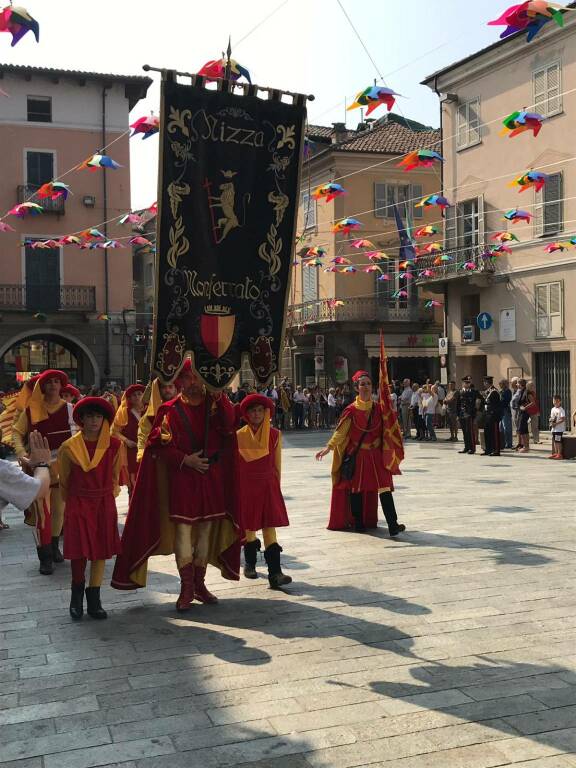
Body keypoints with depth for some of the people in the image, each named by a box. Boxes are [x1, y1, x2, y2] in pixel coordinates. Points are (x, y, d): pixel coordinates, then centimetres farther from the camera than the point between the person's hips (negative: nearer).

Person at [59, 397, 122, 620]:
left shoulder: (114, 446, -2)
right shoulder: (70, 447, -5)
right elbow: (64, 480, 9)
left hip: (104, 504, 1)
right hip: (78, 505, -1)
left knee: (101, 552, 4)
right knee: (78, 552, -1)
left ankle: (94, 600, 15)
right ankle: (77, 595, 22)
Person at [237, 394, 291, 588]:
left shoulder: (275, 435, 1)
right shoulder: (239, 436, -1)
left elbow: (277, 463, 7)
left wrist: (276, 485, 10)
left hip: (268, 485, 0)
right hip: (246, 485, 0)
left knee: (269, 527, -7)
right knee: (249, 526, 9)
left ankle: (275, 574, -12)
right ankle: (249, 564, 30)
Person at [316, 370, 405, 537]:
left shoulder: (379, 409, 4)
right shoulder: (351, 410, -4)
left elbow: (386, 431, 9)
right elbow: (340, 432, -7)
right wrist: (328, 448, -17)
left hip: (376, 455, 1)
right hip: (356, 456, -1)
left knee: (384, 487, -9)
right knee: (356, 488, 6)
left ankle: (393, 524, -14)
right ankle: (358, 523, 19)